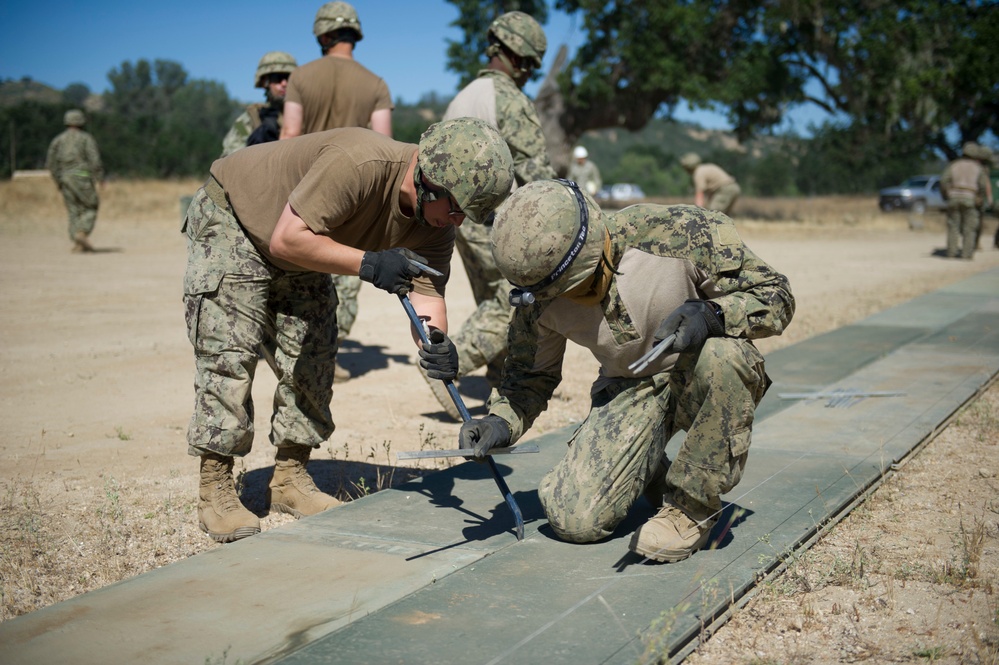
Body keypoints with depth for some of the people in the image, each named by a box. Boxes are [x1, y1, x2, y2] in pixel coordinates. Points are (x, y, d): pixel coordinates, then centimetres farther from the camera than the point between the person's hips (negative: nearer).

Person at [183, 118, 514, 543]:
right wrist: (367, 263, -43)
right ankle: (215, 493, -4)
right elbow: (286, 240, -37)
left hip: (299, 255, 7)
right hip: (231, 220, -7)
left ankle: (290, 480, 15)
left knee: (312, 356, 3)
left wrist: (437, 341, -38)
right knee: (229, 356, -12)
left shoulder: (434, 223, -15)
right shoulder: (357, 164, -39)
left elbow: (427, 291, -18)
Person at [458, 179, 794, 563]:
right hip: (627, 390, 2)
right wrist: (501, 422, -18)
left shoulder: (682, 234, -26)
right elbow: (531, 375, 3)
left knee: (720, 354, -39)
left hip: (707, 384, -2)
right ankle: (651, 470, 17)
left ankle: (693, 506, -16)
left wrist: (711, 315, -38)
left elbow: (776, 297, -18)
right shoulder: (540, 295, -13)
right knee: (574, 520, -18)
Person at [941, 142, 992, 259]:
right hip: (970, 198, -1)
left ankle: (951, 252, 0)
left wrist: (946, 195, 9)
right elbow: (984, 185, -3)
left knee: (953, 226, 6)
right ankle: (967, 253, -4)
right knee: (969, 227, 2)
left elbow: (944, 180, 0)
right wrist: (980, 200, 6)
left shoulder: (953, 165, 13)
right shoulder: (979, 168, 10)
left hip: (954, 197, 1)